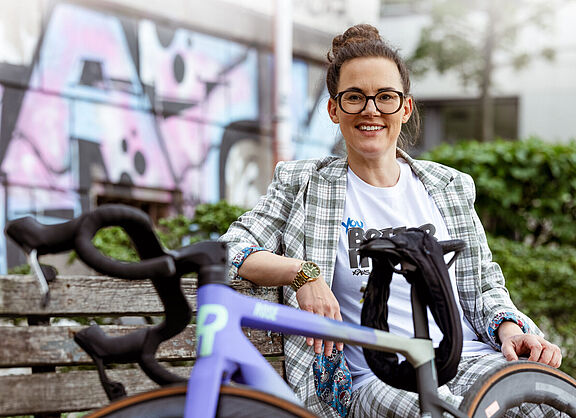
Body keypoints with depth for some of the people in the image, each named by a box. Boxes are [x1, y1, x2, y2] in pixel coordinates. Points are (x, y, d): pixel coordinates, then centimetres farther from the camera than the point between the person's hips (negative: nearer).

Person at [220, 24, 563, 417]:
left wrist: (510, 328, -1)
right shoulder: (303, 185, 11)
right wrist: (301, 273, -16)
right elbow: (230, 251, 1)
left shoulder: (450, 186, 19)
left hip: (472, 359, 3)